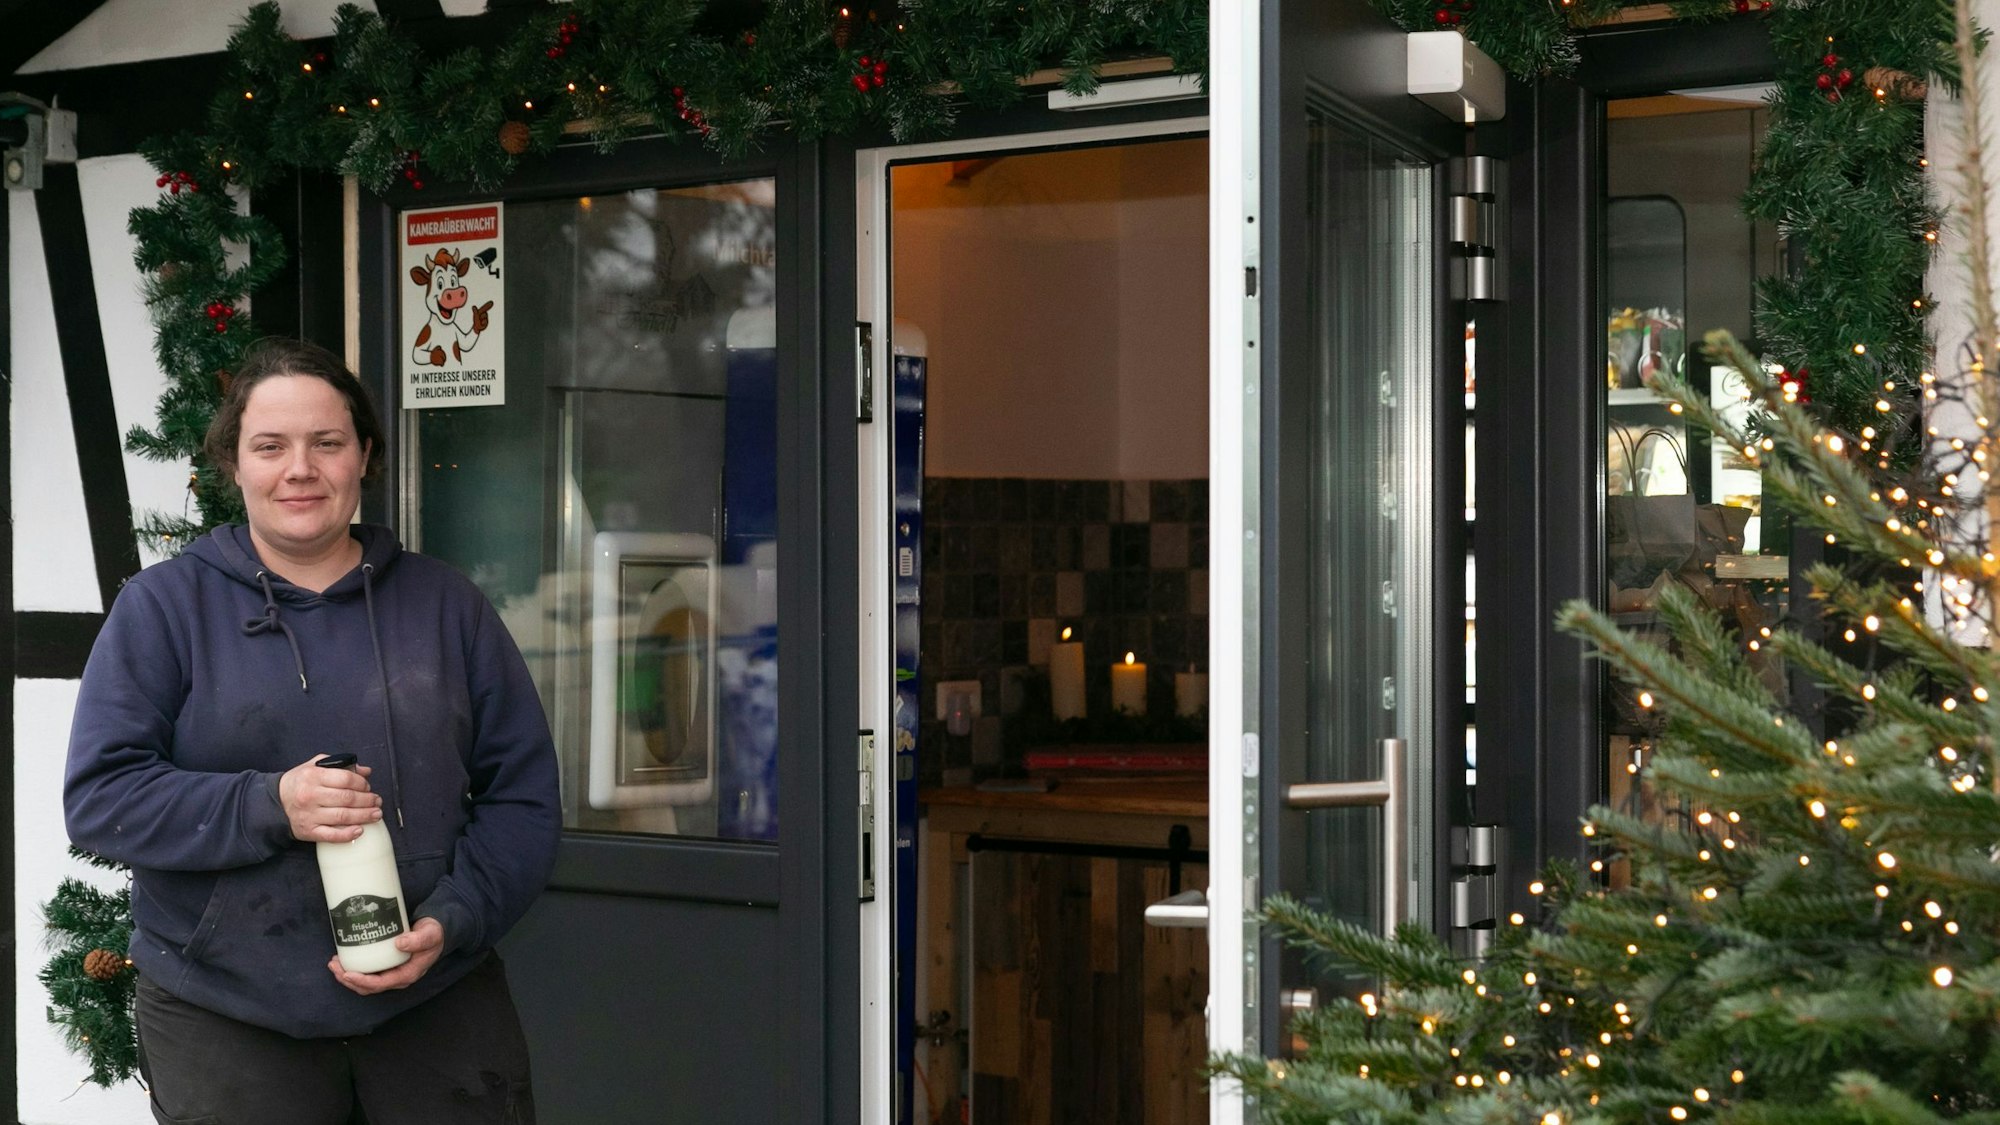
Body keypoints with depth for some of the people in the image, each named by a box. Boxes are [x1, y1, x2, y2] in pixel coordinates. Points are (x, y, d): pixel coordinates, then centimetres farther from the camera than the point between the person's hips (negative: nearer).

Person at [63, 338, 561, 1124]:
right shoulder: (162, 607, 1)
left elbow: (522, 792, 5)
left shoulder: (446, 605, 6)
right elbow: (98, 796, -6)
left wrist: (454, 919, -12)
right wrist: (266, 806, -20)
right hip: (223, 1022, -2)